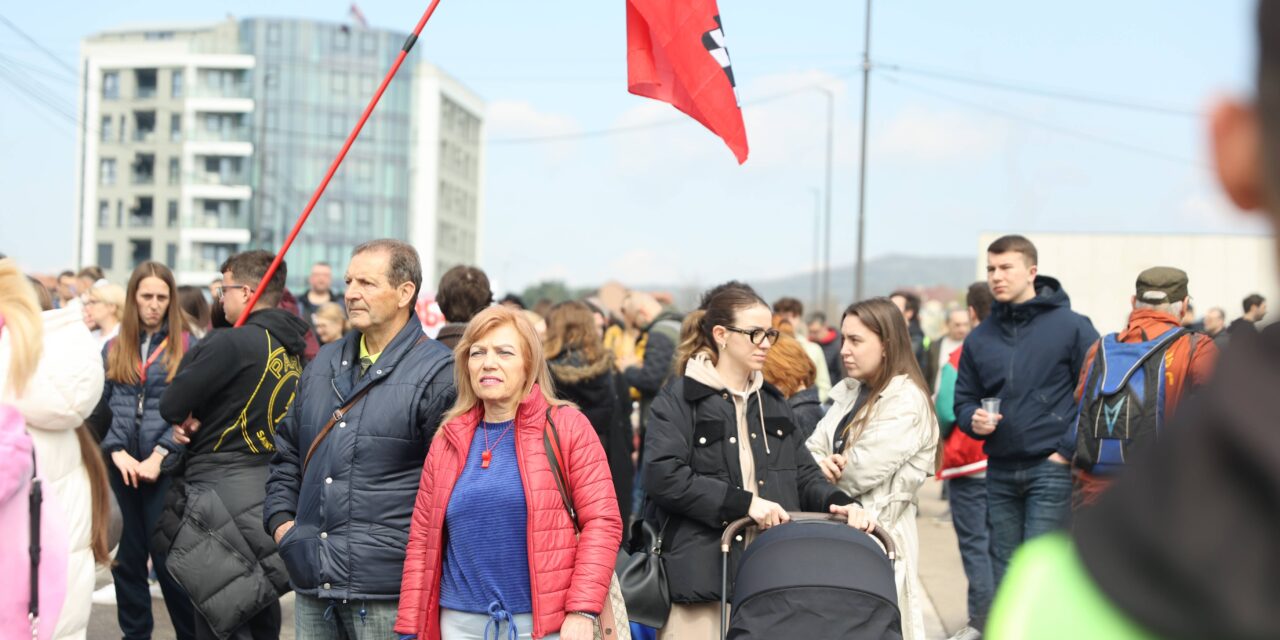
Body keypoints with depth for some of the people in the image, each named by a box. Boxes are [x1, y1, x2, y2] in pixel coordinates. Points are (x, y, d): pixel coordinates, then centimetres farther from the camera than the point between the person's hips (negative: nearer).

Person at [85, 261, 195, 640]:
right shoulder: (113, 349, 11)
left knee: (166, 556, -2)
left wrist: (159, 456, -13)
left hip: (166, 468, -3)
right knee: (126, 556, 8)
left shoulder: (187, 347, 0)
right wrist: (117, 452, -7)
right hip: (120, 467, 4)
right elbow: (101, 409, 8)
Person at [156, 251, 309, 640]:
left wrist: (186, 419, 8)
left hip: (223, 487, -8)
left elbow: (170, 406, -13)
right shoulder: (294, 350, 9)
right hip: (273, 484, 8)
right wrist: (198, 421, 0)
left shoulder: (234, 343, -16)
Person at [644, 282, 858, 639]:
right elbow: (663, 476, -14)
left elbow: (803, 473, 19)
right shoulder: (678, 399, -2)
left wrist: (838, 502, -3)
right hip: (702, 574, -5)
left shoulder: (772, 402, 19)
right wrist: (743, 503, -18)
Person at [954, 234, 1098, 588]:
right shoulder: (980, 338, 11)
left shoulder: (1071, 326, -4)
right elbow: (964, 399, 18)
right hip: (1000, 471, 5)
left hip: (1051, 469, -5)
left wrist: (1069, 449, -10)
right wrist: (974, 419, -4)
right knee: (1004, 574, 11)